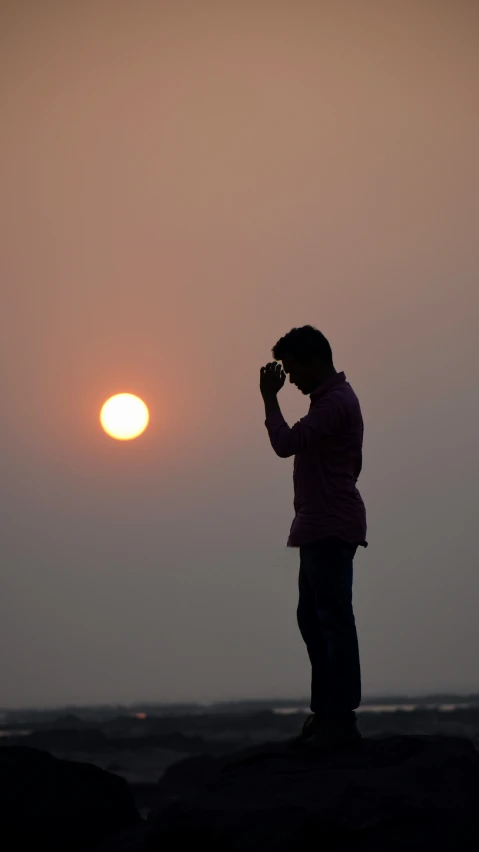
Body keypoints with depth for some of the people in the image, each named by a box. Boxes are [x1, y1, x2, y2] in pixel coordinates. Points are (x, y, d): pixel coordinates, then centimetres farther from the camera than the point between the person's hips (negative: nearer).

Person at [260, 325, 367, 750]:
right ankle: (326, 710, 18)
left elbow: (286, 443, -24)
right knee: (312, 617, 13)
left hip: (331, 529, -11)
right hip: (322, 527, 11)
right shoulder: (334, 399, 19)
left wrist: (269, 397, -13)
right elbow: (352, 462, 27)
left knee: (334, 619, -9)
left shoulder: (335, 402, -15)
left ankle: (342, 718, -7)